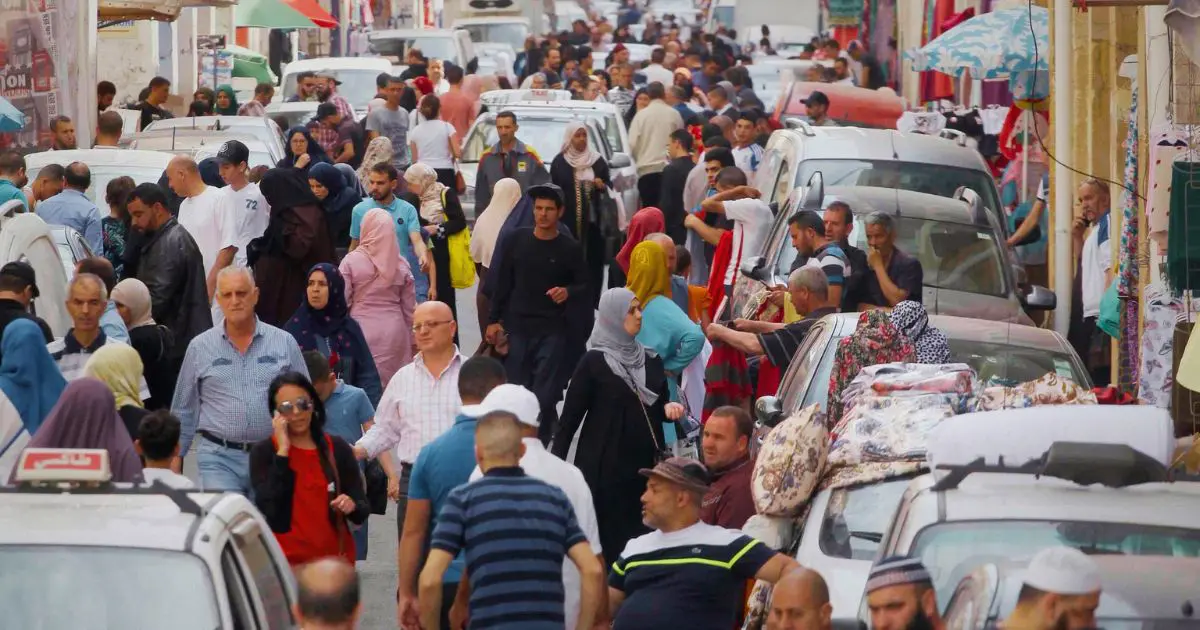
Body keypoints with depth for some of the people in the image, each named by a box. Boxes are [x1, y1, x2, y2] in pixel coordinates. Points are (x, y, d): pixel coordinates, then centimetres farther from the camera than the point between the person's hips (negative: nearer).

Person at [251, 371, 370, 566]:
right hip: (287, 561, -2)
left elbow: (362, 513, 6)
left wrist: (351, 506, -17)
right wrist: (282, 450, -13)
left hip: (336, 558, 2)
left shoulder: (337, 449, 6)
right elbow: (269, 507, -15)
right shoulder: (263, 453, 0)